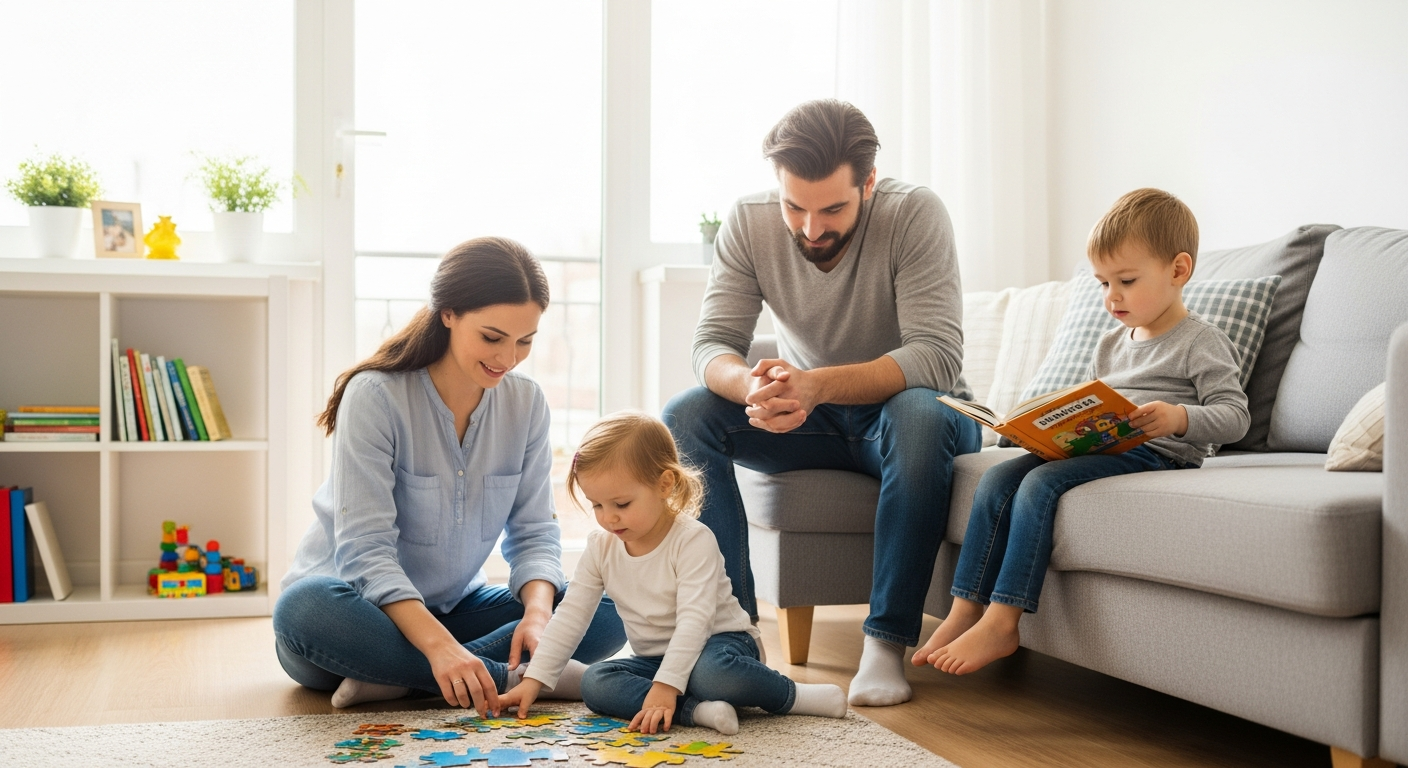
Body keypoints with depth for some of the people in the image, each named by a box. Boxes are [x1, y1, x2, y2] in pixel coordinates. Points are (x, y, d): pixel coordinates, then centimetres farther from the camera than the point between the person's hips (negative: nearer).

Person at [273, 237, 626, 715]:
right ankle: (510, 676, -30)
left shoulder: (525, 402, -4)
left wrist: (538, 611, -25)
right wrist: (438, 644, -40)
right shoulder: (376, 395, -19)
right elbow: (365, 550, -25)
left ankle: (395, 679, -24)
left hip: (453, 609, 5)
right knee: (306, 609, -38)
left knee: (605, 617, -16)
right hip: (362, 601, -4)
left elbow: (533, 532, -3)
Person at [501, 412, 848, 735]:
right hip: (654, 657, 6)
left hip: (719, 643, -6)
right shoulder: (601, 546, -2)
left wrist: (665, 685, -37)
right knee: (594, 682, -22)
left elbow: (693, 620, -27)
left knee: (712, 671, -41)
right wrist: (533, 680, -6)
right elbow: (571, 615, 1)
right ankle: (695, 709, -33)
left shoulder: (693, 540, -20)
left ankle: (792, 695, -15)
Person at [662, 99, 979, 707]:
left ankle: (887, 642, -31)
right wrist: (754, 386, -41)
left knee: (919, 416, -38)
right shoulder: (749, 223, -11)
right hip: (810, 422, 4)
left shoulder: (914, 215, -22)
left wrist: (816, 384, -45)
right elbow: (712, 344, -15)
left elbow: (938, 355, -30)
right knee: (684, 416, -20)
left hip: (897, 408, -3)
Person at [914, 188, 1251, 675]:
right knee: (998, 479, -12)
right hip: (1101, 450, 8)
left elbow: (1235, 416, -10)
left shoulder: (1200, 343, -2)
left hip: (1158, 454, -8)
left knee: (1041, 483, -28)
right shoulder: (1111, 346, 21)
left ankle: (1001, 624, -28)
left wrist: (1179, 418, -28)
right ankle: (965, 611, -15)